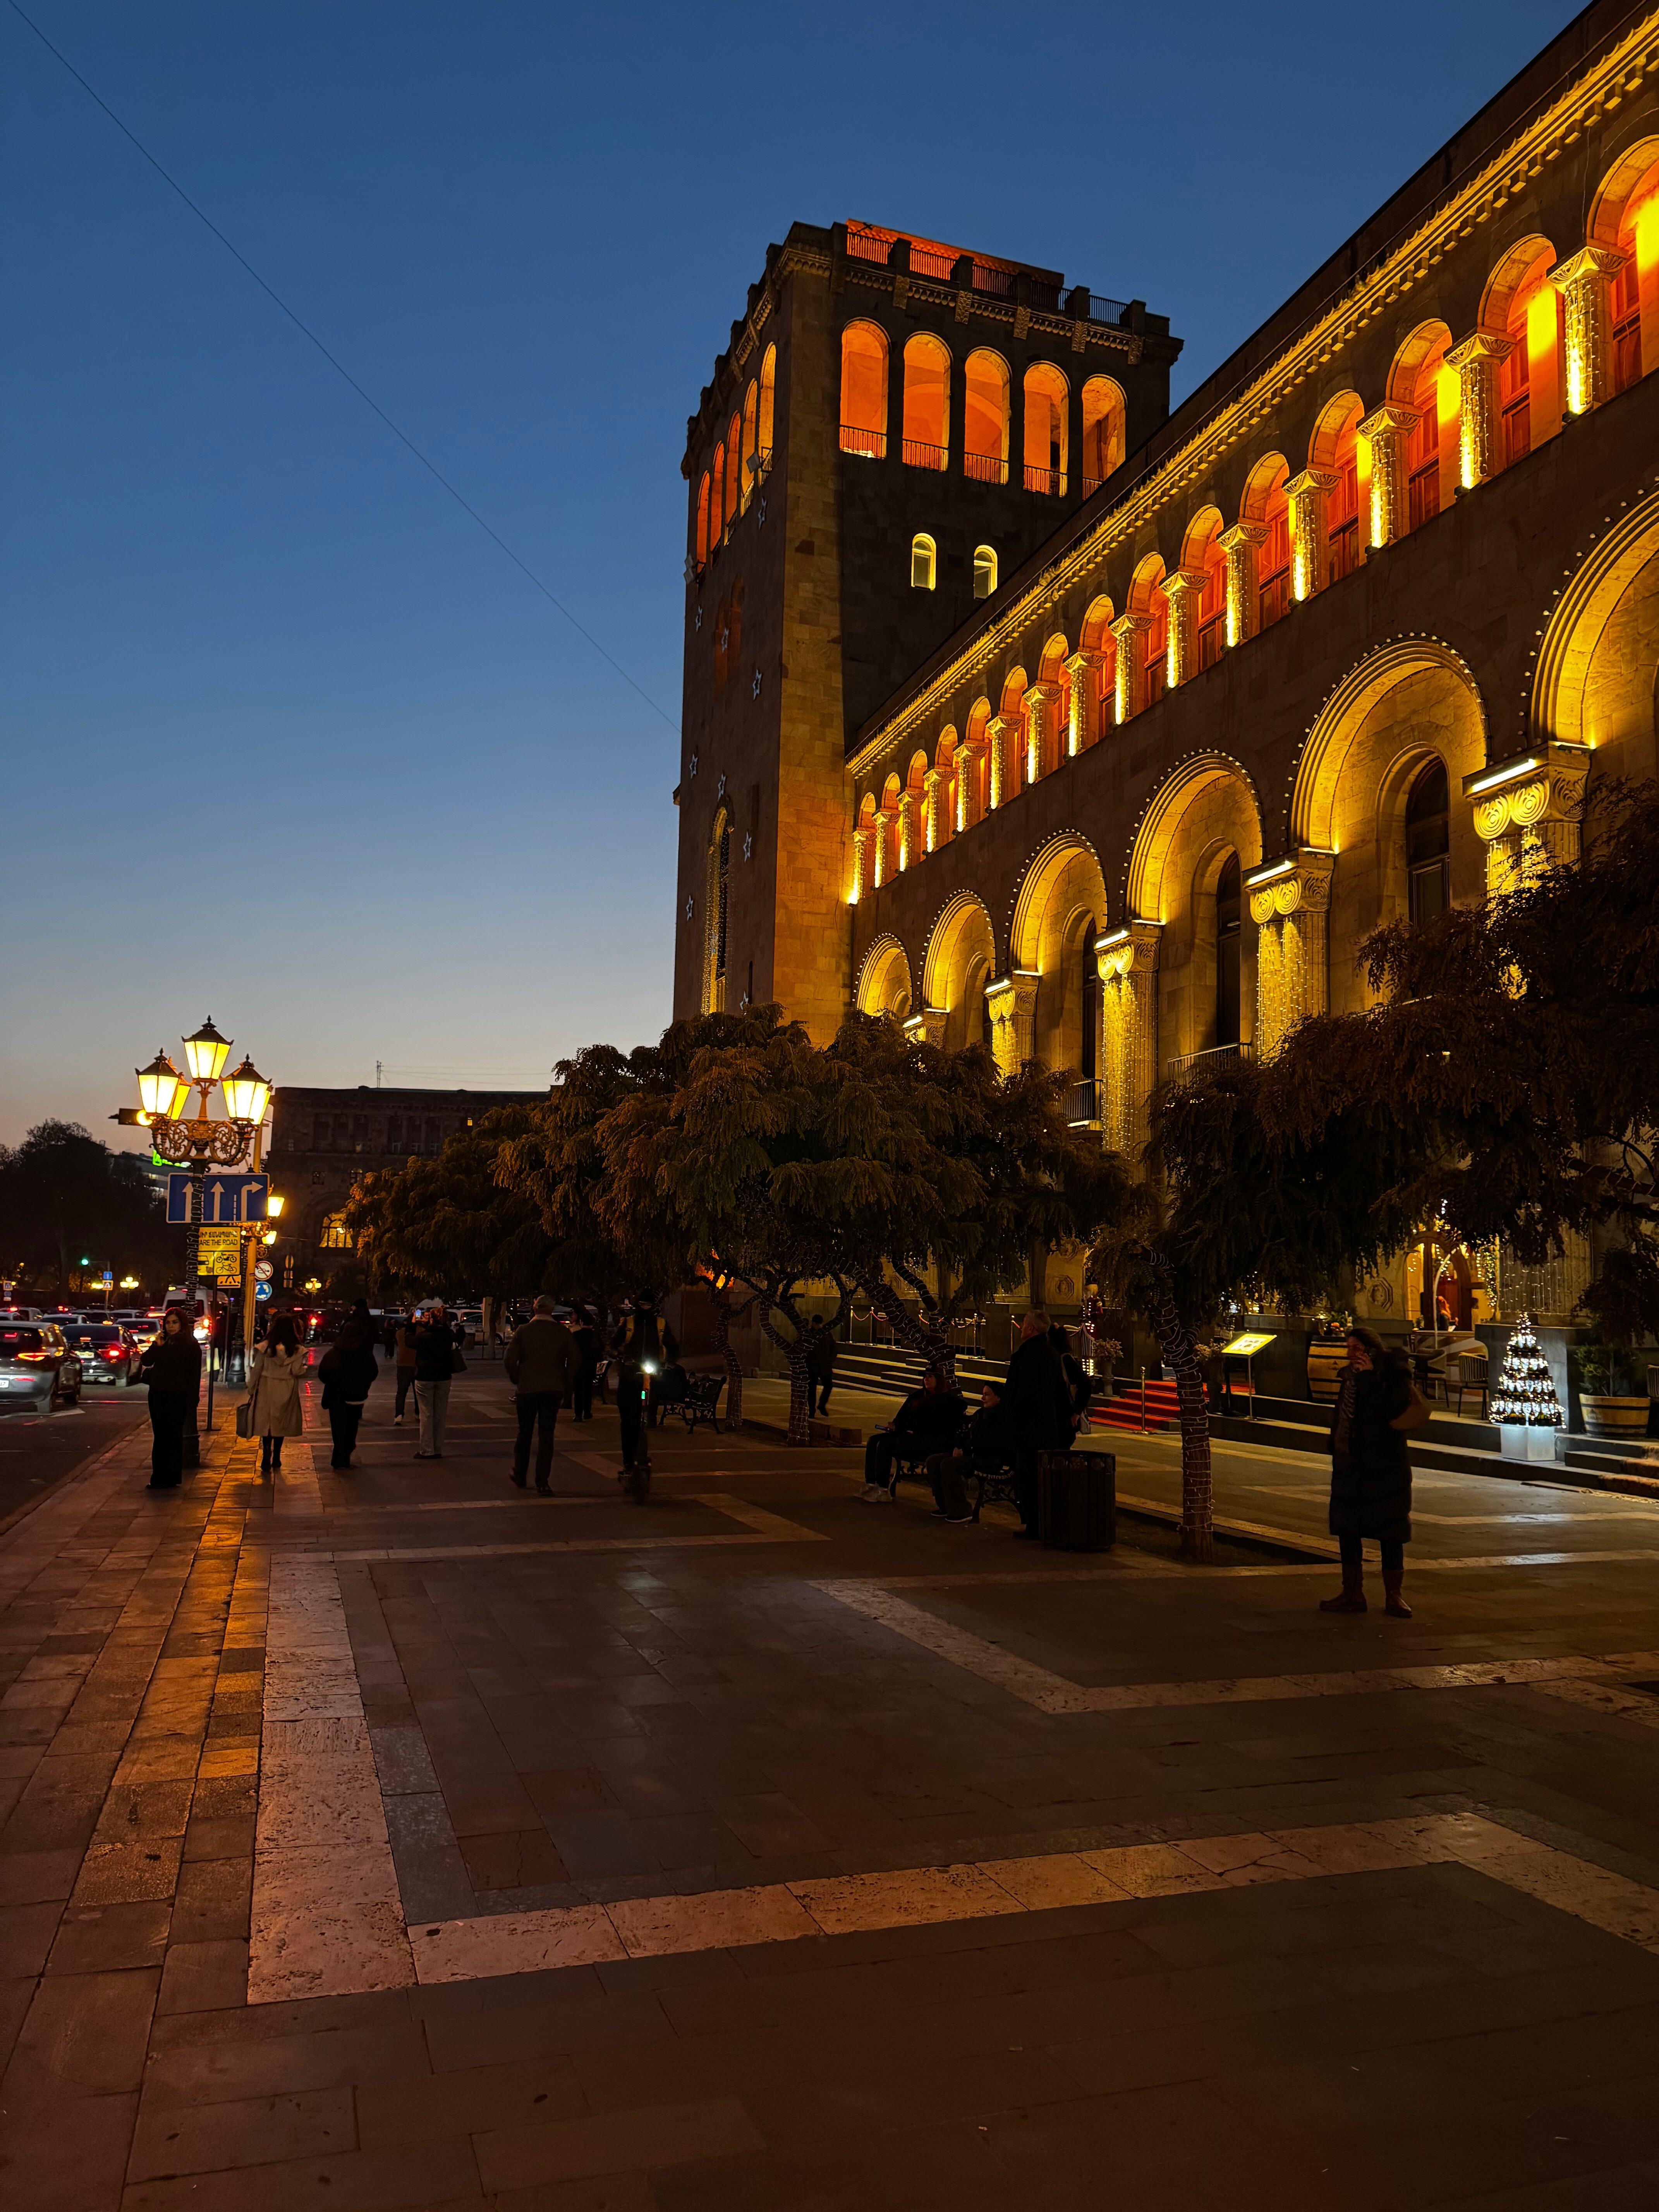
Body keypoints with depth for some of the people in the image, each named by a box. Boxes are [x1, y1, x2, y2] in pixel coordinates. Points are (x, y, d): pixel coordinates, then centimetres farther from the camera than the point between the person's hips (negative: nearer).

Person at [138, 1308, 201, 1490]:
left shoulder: (191, 1345, -4)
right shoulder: (161, 1342, 12)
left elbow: (194, 1375, -7)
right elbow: (146, 1362, 3)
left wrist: (191, 1401, -12)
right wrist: (156, 1346, -12)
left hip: (177, 1398, -5)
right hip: (157, 1395, 5)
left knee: (172, 1437, -2)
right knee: (159, 1437, 9)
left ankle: (171, 1478, 3)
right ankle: (159, 1478, 15)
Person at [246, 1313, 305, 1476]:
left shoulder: (265, 1348, -8)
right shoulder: (296, 1350, -8)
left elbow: (257, 1371, -4)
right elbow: (297, 1371, -11)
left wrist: (251, 1391, 6)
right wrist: (303, 1367, 11)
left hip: (266, 1390, -1)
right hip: (286, 1393, 1)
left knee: (266, 1425, 5)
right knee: (281, 1425, 16)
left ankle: (267, 1463, -5)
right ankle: (276, 1460, 24)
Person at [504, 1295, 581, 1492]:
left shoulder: (523, 1332, -3)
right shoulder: (563, 1332, -1)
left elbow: (511, 1359, -8)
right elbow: (576, 1358, -5)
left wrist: (516, 1380, 7)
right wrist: (566, 1383, 6)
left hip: (527, 1388, 0)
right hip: (554, 1389, 0)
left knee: (524, 1433, 16)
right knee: (547, 1435, 5)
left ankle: (520, 1476, 26)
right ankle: (543, 1482, 1)